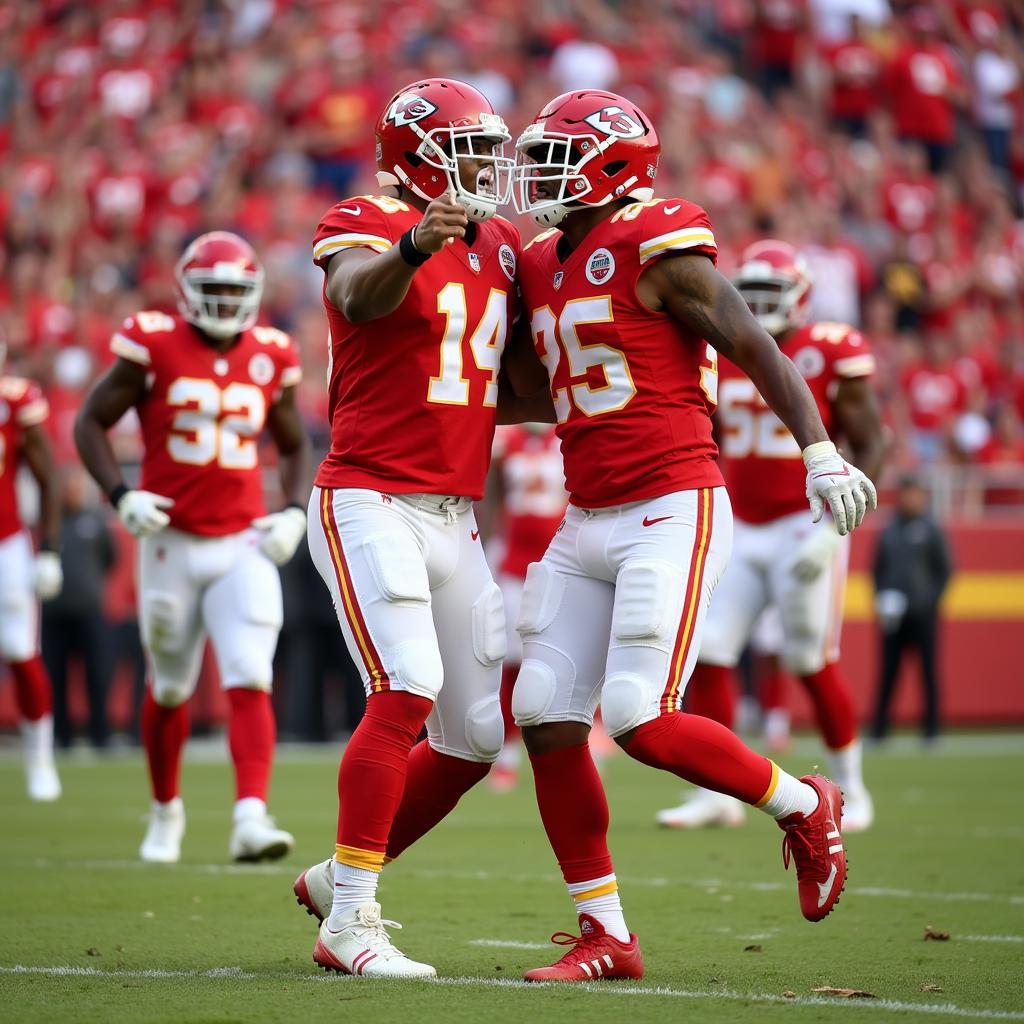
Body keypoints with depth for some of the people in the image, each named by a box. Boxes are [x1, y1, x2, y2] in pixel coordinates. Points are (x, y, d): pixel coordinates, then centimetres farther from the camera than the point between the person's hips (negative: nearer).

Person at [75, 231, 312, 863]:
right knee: (170, 689, 12)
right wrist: (122, 495, -15)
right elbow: (91, 422, -1)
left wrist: (295, 512, 1)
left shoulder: (270, 357, 3)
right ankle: (167, 811, 33)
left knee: (251, 682, -14)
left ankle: (251, 818, -22)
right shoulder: (155, 346, -6)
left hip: (244, 545, 1)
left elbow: (295, 445, 18)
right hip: (172, 543, -1)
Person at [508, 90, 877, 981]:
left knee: (642, 722, -15)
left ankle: (802, 806, 12)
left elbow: (755, 348, -11)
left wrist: (821, 454, -19)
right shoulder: (544, 265, 14)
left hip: (672, 513, -8)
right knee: (547, 720, 0)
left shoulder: (659, 247, -9)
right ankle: (605, 937, 9)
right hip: (587, 523, 8)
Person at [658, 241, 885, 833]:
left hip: (803, 529, -6)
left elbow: (870, 446, -7)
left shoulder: (830, 356, -8)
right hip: (740, 532, 6)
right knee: (706, 653, -3)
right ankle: (718, 793, 5)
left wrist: (835, 524, -17)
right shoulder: (724, 357, 10)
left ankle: (851, 790, 14)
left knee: (814, 664, -3)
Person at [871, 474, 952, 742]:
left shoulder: (931, 531, 2)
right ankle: (879, 727, 3)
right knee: (888, 671, 2)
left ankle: (931, 727, 5)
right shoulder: (889, 531, 12)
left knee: (928, 670, 0)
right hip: (893, 615, 3)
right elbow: (878, 569, 17)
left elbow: (945, 569, 2)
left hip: (922, 613, -3)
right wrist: (881, 599, 3)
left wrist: (932, 601, -7)